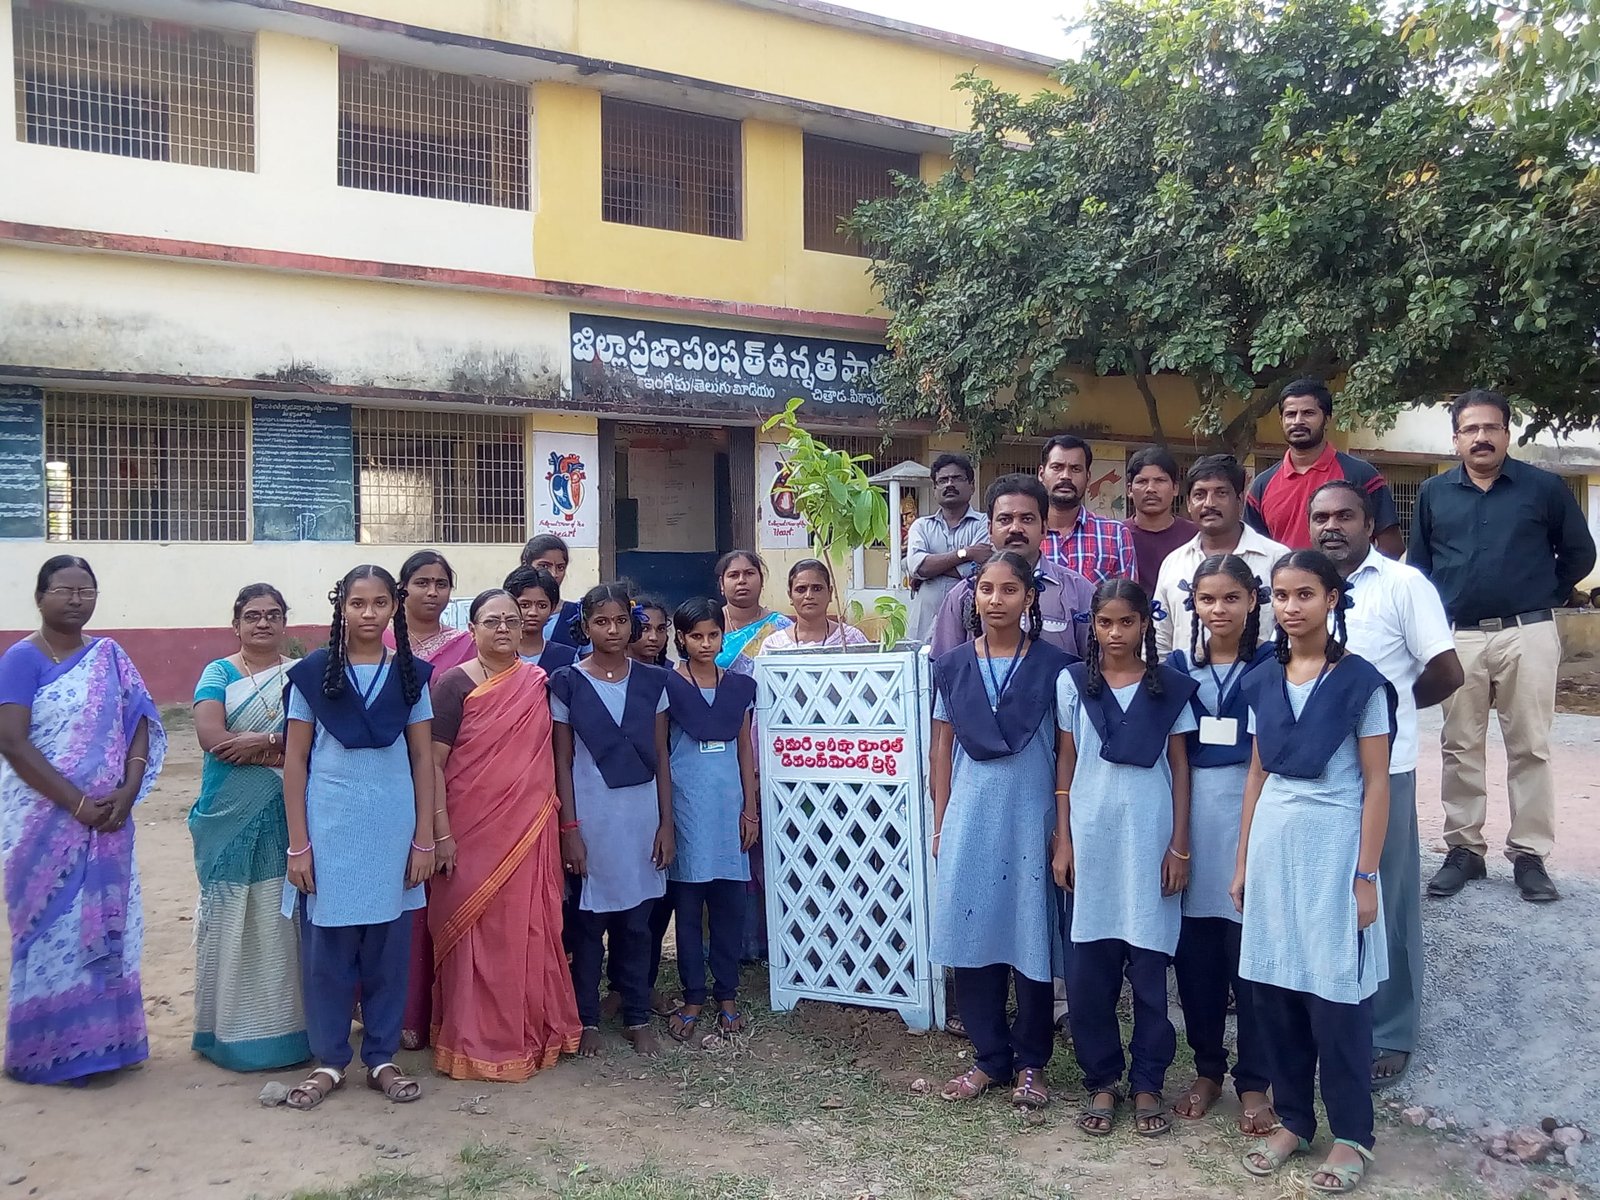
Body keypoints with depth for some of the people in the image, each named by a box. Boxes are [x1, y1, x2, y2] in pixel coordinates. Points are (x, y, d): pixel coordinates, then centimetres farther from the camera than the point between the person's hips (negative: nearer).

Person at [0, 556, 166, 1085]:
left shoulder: (110, 656, 8)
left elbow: (139, 724, 4)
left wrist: (127, 793, -11)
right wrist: (77, 803, -18)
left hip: (106, 818, 4)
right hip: (44, 819, -4)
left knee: (104, 923, 9)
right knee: (52, 926, 2)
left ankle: (101, 1038, 20)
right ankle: (47, 1047, 15)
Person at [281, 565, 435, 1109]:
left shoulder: (411, 674, 4)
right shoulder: (312, 674, 0)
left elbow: (423, 759, 5)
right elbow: (294, 760, 1)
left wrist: (425, 839, 1)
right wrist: (298, 843, -4)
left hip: (393, 830, 1)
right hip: (329, 830, -1)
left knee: (388, 948, 8)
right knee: (325, 950, 6)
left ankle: (381, 1057, 21)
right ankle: (329, 1060, 20)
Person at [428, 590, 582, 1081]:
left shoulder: (538, 682, 8)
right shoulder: (454, 684, -5)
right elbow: (432, 761, -9)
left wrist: (561, 821, 12)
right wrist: (439, 833, -14)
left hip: (530, 829, 4)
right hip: (474, 832, -4)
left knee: (529, 930, 9)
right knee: (477, 933, 3)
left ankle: (532, 1030, 25)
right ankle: (475, 1040, 17)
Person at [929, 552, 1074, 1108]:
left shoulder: (1054, 666, -2)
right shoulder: (952, 666, 5)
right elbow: (942, 749, 9)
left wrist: (1064, 826, -2)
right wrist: (940, 823, 7)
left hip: (1030, 818, -2)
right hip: (969, 819, 2)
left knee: (1032, 938, 4)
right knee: (973, 935, 6)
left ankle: (1030, 1062, 20)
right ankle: (989, 1057, 21)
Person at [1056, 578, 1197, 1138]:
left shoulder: (1171, 687, 2)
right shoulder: (1073, 682, 3)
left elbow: (1180, 769, 4)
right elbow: (1066, 764, 6)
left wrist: (1179, 846, -1)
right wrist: (1062, 840, 3)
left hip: (1150, 839, -1)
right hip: (1091, 838, 1)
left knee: (1149, 966, 5)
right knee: (1088, 968, 5)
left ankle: (1147, 1083, 20)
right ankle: (1101, 1080, 20)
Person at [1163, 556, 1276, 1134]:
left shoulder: (1270, 666, 0)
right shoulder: (1177, 666, 8)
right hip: (1191, 814, 3)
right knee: (1193, 950, 8)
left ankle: (1253, 1081, 16)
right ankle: (1207, 1068, 25)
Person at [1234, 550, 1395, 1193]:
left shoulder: (1360, 681, -7)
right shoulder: (1263, 682, 7)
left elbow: (1376, 784, -6)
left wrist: (1366, 876, -9)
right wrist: (1243, 861, 11)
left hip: (1333, 844, -4)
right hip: (1273, 843, 5)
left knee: (1335, 993, 2)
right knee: (1274, 987, 9)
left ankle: (1351, 1134, 19)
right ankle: (1292, 1119, 25)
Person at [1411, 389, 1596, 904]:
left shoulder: (1544, 487, 3)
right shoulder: (1433, 493, 9)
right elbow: (1418, 563, 16)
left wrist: (1545, 595, 8)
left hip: (1528, 635, -2)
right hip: (1457, 638, 2)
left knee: (1530, 747, 1)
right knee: (1460, 749, 6)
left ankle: (1530, 855, 8)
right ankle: (1464, 850, 14)